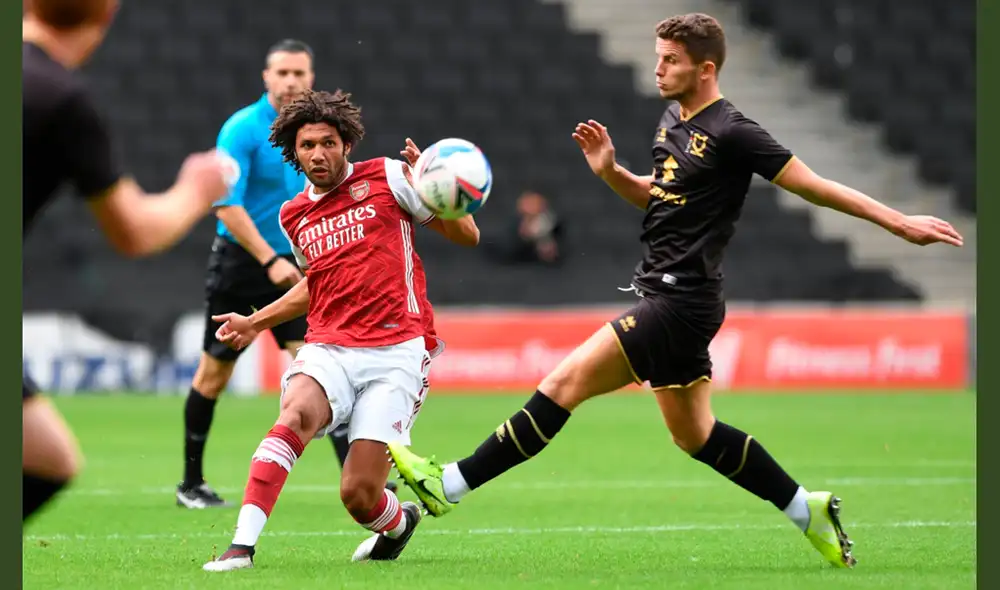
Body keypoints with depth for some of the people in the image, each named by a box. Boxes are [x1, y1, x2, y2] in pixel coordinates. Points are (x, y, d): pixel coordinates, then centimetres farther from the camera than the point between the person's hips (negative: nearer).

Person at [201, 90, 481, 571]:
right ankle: (242, 545, -39)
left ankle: (398, 522, 28)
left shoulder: (388, 178, 3)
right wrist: (255, 323, 35)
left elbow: (466, 236, 4)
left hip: (394, 354, -3)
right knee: (297, 413, -33)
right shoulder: (294, 215, 17)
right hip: (327, 350, 3)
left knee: (359, 496, -10)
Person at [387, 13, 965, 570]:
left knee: (566, 382, -12)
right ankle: (809, 511, 24)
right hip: (664, 294, 10)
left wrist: (901, 222, -13)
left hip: (680, 303, -10)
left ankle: (451, 485, -12)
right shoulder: (673, 120, 12)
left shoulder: (732, 133, -15)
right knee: (695, 434, 15)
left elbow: (814, 186, -12)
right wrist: (611, 172, 7)